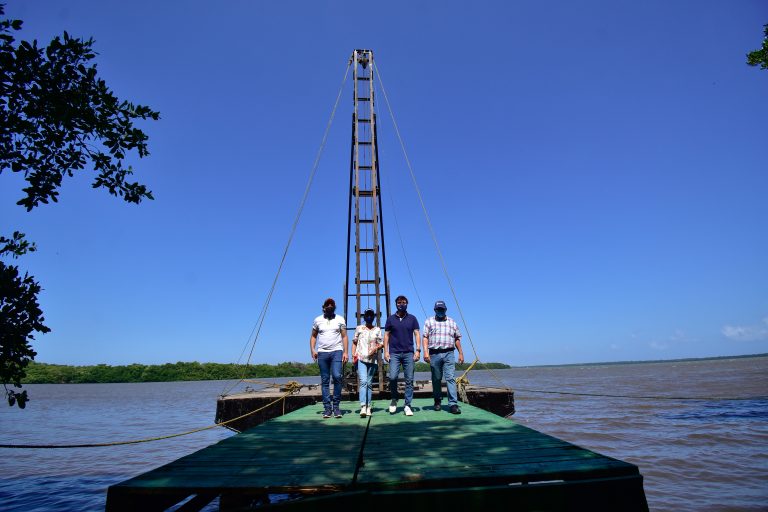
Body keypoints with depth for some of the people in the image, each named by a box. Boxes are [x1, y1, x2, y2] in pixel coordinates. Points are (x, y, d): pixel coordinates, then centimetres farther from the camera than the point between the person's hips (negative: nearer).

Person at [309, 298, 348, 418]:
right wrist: (312, 350, -1)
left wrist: (345, 352, -4)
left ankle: (336, 406, -2)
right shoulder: (318, 320, 10)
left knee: (337, 377, -15)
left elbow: (344, 336, 5)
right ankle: (327, 407, 11)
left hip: (336, 352, -1)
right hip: (322, 353, 2)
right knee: (325, 381, 4)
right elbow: (313, 336, 13)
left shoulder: (340, 319, 7)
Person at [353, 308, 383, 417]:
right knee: (363, 381, -15)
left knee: (369, 383, 7)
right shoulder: (359, 328, 9)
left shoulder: (377, 330, 11)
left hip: (372, 360, 2)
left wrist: (376, 347, -11)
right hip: (361, 359, -2)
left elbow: (381, 343, 10)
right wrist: (354, 355, -1)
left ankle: (368, 407, 15)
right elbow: (354, 342, 10)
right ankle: (363, 407, -20)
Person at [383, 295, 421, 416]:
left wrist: (418, 350, -5)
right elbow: (386, 335, 9)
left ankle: (407, 406, 9)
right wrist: (386, 351, 0)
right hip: (394, 353, -1)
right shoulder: (391, 319, 9)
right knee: (392, 377, -13)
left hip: (409, 353, 1)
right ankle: (394, 399, 12)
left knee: (409, 380, 0)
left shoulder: (412, 319, 9)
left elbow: (417, 334, 6)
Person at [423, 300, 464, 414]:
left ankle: (453, 404, -8)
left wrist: (461, 353, 12)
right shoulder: (429, 321, 9)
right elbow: (425, 337, 1)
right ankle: (437, 401, 22)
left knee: (451, 378, -8)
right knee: (436, 379, 8)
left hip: (448, 354, 1)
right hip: (434, 354, 0)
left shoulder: (452, 322, 15)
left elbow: (457, 338, 17)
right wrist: (425, 352, -11)